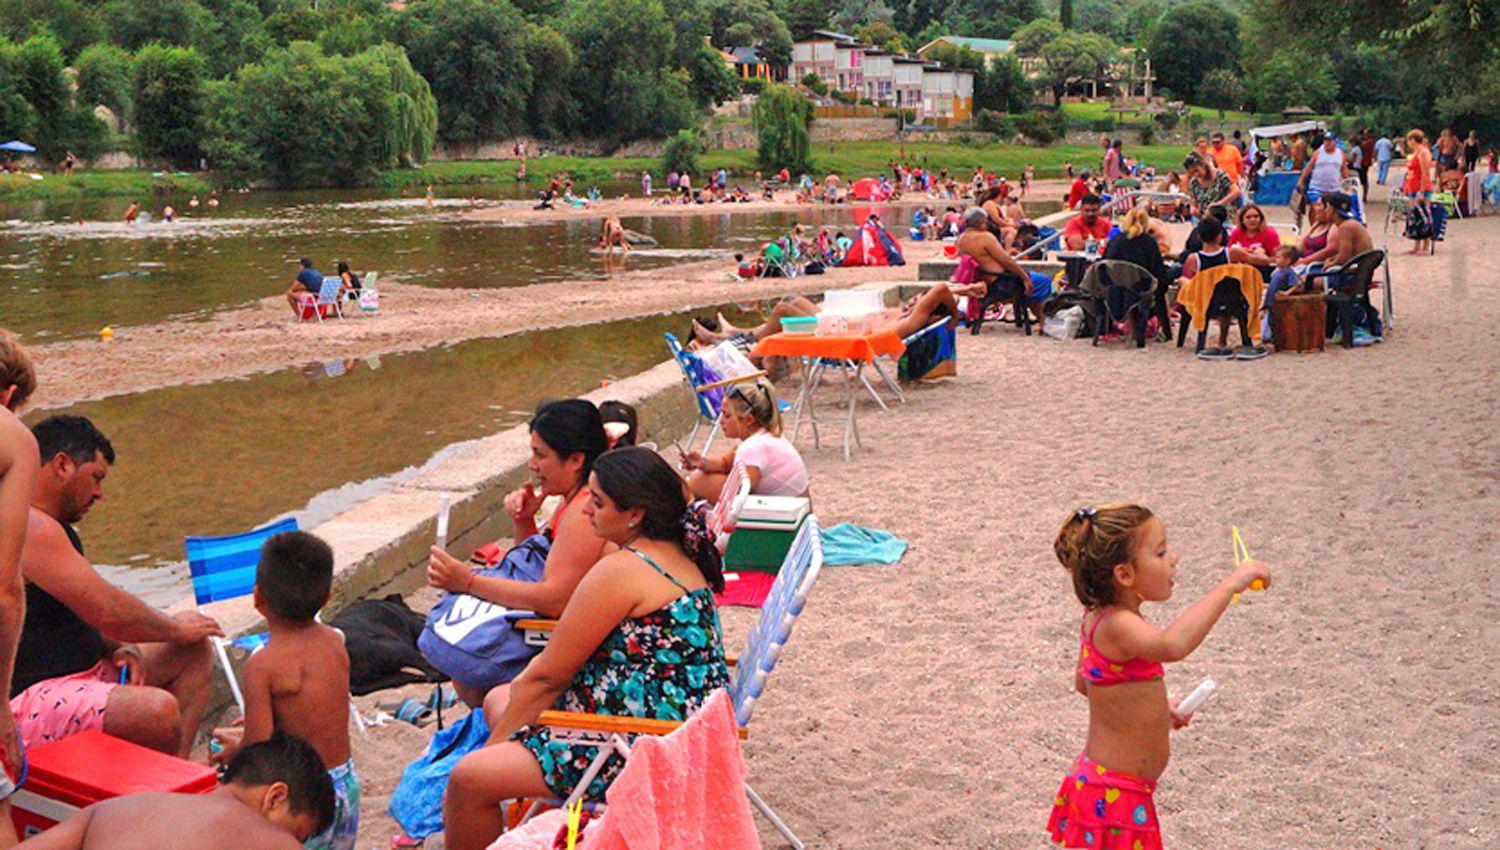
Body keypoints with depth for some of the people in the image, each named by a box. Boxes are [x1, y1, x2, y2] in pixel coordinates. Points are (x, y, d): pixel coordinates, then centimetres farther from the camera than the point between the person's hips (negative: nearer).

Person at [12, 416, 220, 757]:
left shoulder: (46, 526, 17)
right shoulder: (29, 527, -19)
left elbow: (85, 610, 22)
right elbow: (108, 610, -23)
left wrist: (120, 649, 2)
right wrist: (176, 628, -6)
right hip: (25, 702, -12)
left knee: (194, 652, 12)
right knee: (156, 710, -34)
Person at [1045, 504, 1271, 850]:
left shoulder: (1097, 619, 4)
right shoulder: (1117, 626, -27)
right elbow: (1172, 645, -49)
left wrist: (1156, 707, 21)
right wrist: (1230, 584, -43)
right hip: (1112, 800, -10)